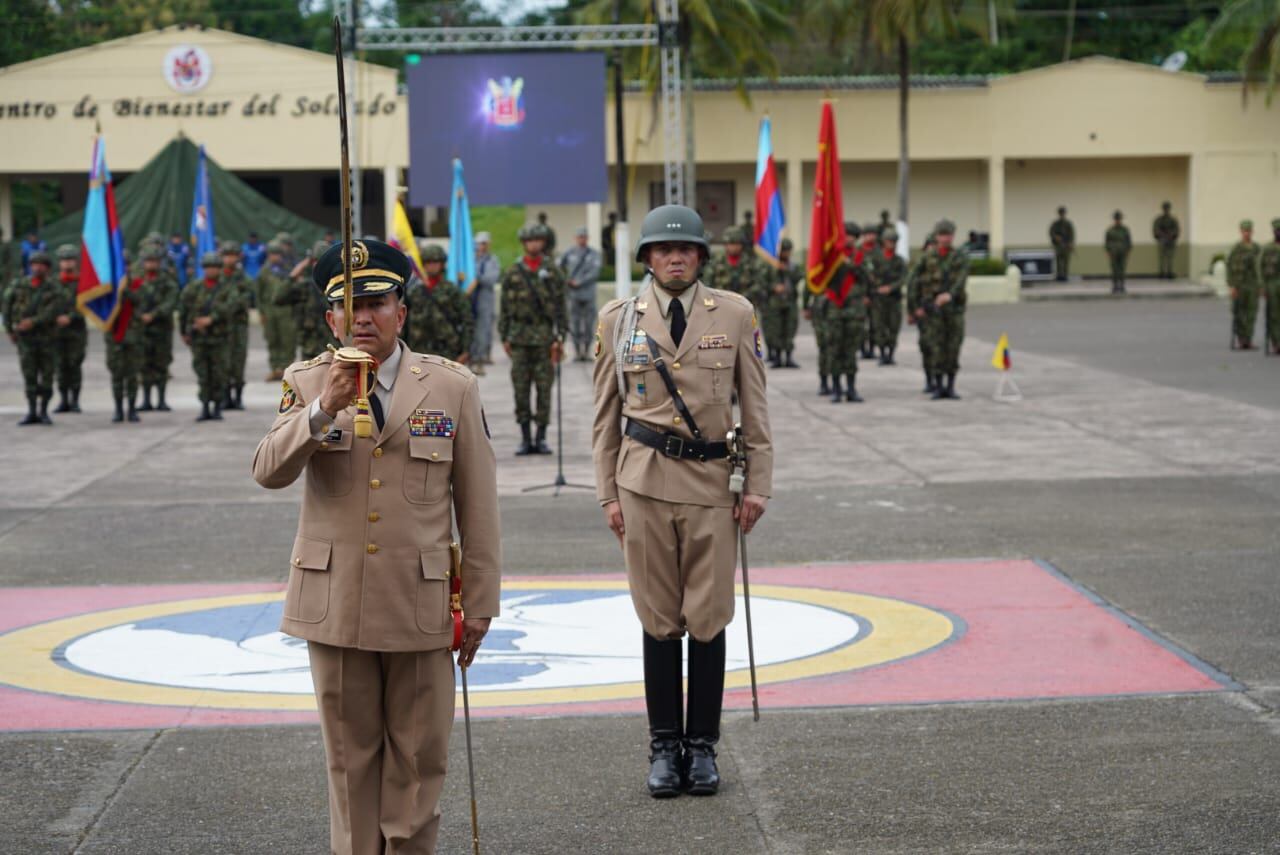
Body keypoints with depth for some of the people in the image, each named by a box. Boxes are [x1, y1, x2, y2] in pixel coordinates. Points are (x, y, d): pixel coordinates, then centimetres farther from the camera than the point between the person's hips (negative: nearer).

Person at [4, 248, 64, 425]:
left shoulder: (55, 289, -4)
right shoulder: (19, 286, 3)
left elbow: (53, 311, -17)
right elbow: (7, 307, 10)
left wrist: (33, 321, -25)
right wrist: (9, 330, 7)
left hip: (47, 337, -1)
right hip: (25, 338, 1)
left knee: (47, 376, 3)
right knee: (29, 376, -2)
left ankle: (44, 412, 13)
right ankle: (32, 413, 1)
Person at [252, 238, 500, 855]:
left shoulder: (452, 387, -1)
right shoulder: (306, 383, 2)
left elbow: (477, 504, 1)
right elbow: (268, 472, -13)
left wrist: (480, 602, 0)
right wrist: (324, 408, -27)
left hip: (421, 603, -1)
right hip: (334, 602, 1)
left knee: (419, 757, 7)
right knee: (350, 755, 11)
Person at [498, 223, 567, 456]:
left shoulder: (553, 272, 5)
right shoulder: (513, 273, 7)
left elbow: (560, 306, 3)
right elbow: (505, 308, 9)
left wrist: (560, 337, -4)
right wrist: (505, 338, 3)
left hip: (545, 337, -1)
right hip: (520, 338, 1)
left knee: (544, 388, 0)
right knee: (520, 388, 0)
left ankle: (541, 438, 6)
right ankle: (525, 439, 6)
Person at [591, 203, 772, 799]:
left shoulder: (735, 315, 4)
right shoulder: (617, 320, 5)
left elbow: (755, 407, 5)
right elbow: (606, 415, 8)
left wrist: (758, 484, 0)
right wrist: (608, 494, 4)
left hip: (712, 481, 0)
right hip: (645, 481, 0)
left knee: (708, 620, 2)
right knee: (659, 620, 4)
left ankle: (702, 747, 13)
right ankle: (664, 746, 13)